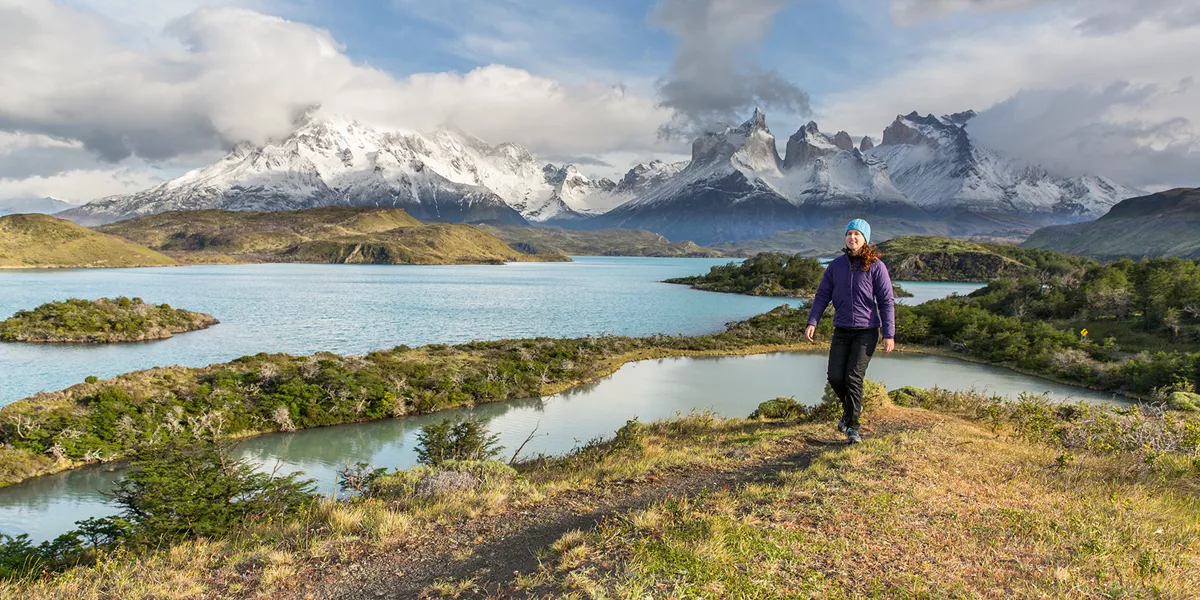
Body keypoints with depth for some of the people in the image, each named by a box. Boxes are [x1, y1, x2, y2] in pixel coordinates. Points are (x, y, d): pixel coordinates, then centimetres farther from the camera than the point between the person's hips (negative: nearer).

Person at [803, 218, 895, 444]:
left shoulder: (875, 266, -5)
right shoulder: (836, 265, 5)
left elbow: (886, 301, -4)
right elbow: (822, 295, 7)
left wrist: (889, 334, -8)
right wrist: (812, 322, -5)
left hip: (866, 331, -3)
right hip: (841, 330, 3)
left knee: (853, 377, -10)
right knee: (835, 377, -2)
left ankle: (852, 428, 4)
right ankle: (850, 408, 30)